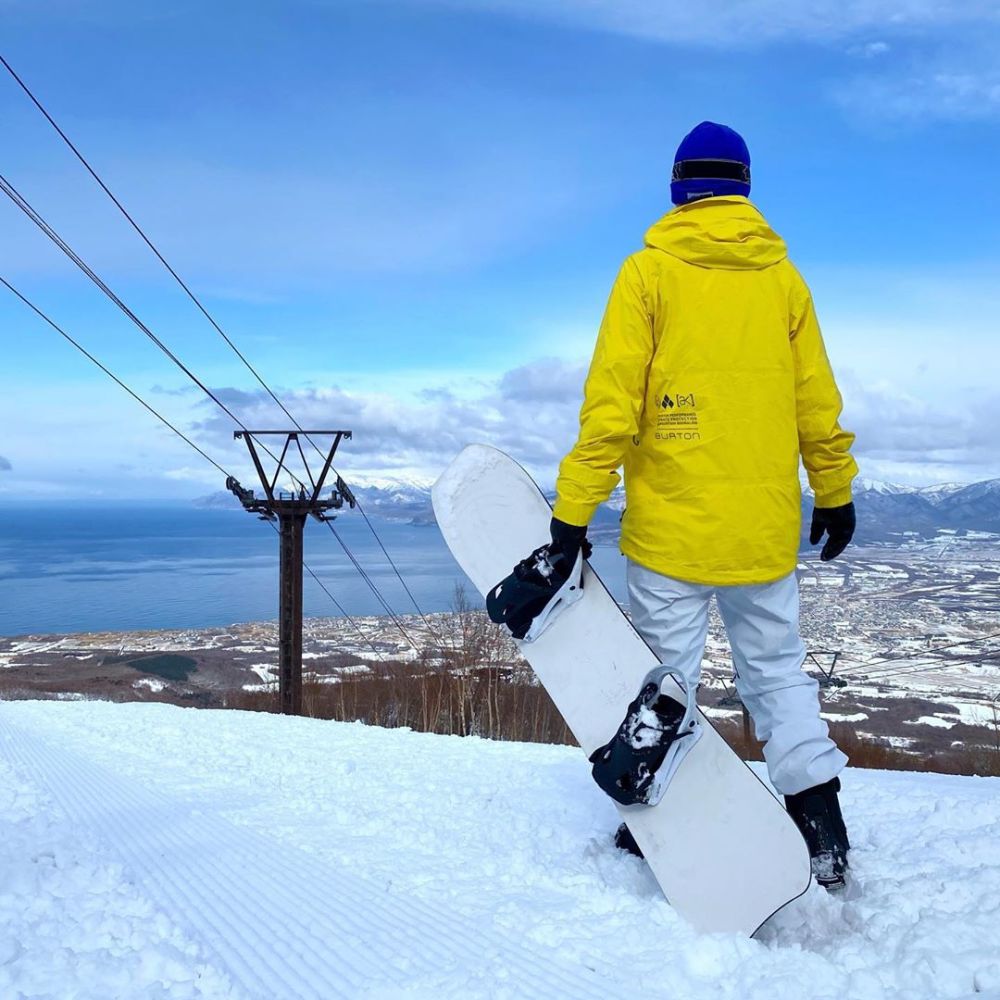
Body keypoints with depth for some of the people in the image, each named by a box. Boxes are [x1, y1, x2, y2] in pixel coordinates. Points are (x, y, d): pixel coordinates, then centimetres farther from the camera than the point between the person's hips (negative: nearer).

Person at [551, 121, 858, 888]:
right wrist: (836, 493, 20)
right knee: (777, 669, 14)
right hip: (766, 527, 3)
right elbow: (816, 401, 8)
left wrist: (574, 509, -8)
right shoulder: (782, 276, 5)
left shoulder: (649, 271, -4)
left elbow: (611, 402, -10)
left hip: (671, 523, -3)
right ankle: (821, 824, 13)